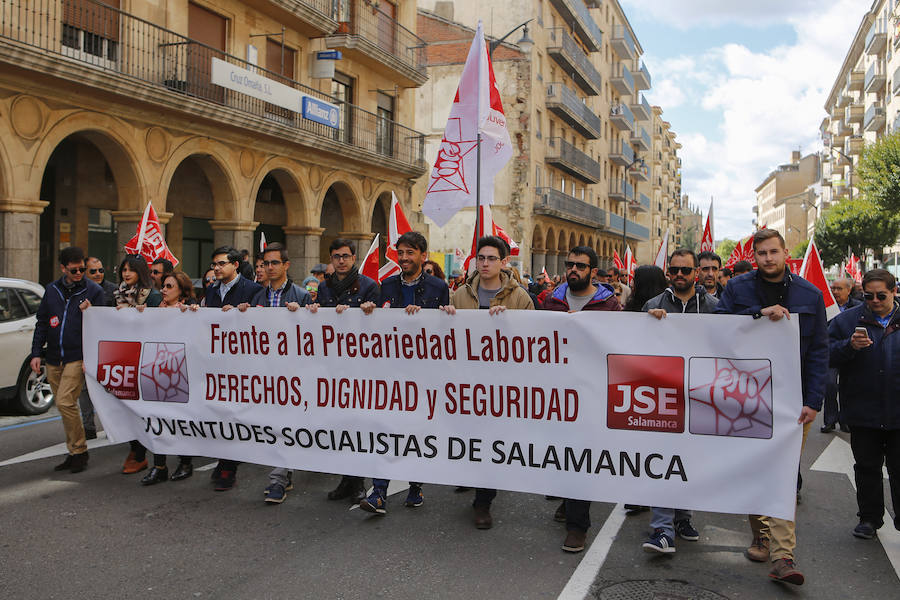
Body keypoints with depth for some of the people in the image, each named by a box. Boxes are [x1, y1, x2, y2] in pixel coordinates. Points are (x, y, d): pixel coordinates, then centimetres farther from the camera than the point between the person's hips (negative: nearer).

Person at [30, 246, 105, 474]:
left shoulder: (94, 291, -2)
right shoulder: (52, 290, 11)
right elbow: (41, 323, 15)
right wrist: (36, 353, 8)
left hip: (77, 359, -5)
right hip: (53, 360, 5)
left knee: (65, 403, -16)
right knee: (64, 406, 10)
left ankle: (79, 451, -3)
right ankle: (74, 453, 21)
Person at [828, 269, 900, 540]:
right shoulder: (847, 320, 2)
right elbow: (827, 355, -3)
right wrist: (850, 346, -21)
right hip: (863, 412, 1)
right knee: (867, 467, 11)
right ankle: (869, 518, 24)